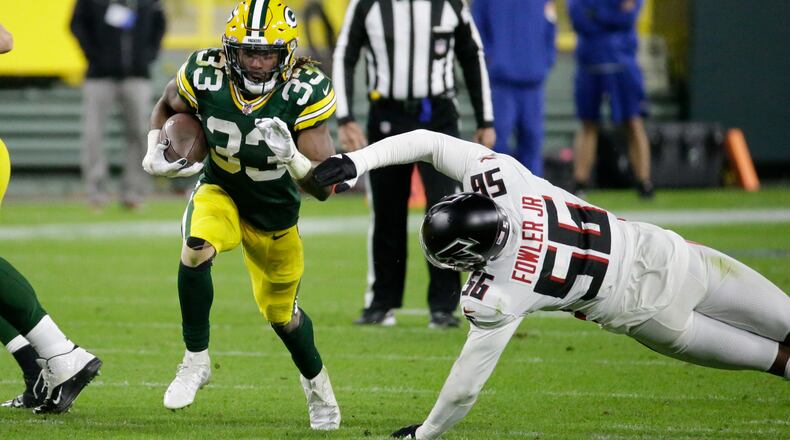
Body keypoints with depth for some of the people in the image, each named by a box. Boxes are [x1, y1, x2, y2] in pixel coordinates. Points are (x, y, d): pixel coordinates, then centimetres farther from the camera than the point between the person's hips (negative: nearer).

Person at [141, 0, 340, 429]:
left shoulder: (304, 91, -31)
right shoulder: (205, 76, -25)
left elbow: (323, 187, -30)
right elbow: (165, 107, 1)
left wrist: (291, 156, -49)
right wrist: (154, 154, -14)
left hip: (274, 212, 0)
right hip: (219, 190, 0)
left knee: (281, 313, 16)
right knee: (196, 250, -33)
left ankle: (315, 379, 49)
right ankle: (196, 361, -13)